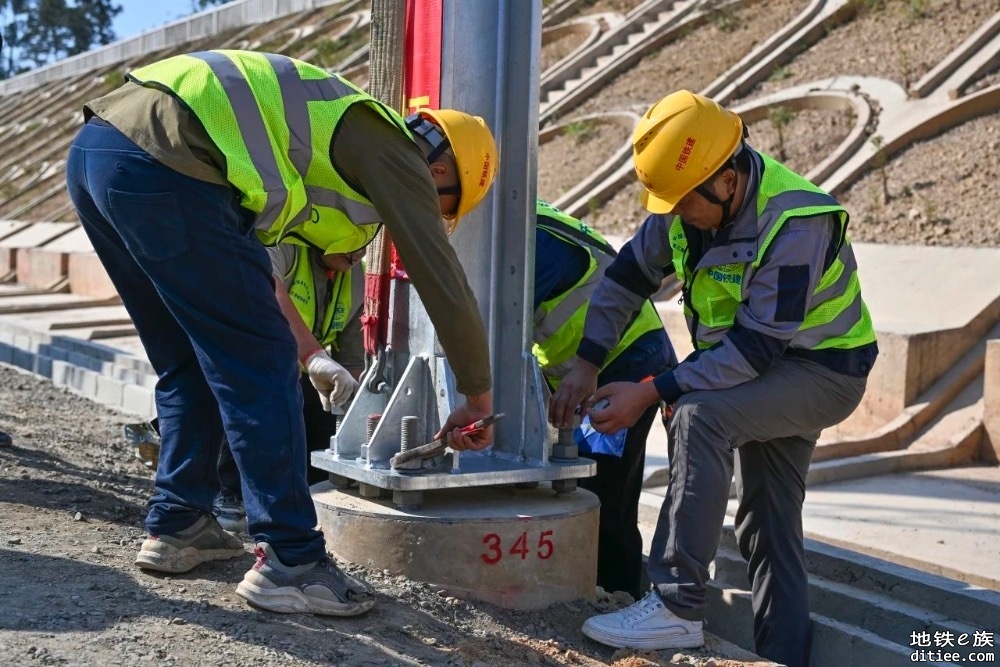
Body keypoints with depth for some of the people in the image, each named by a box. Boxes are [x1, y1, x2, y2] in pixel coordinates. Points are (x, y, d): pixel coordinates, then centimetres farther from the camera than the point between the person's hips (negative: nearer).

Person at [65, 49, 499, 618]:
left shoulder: (349, 133, 29)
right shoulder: (396, 153, 5)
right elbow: (444, 283, 4)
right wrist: (479, 398, 15)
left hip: (94, 148, 10)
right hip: (163, 166, -10)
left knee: (189, 366, 20)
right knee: (262, 368, -3)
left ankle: (177, 527, 27)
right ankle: (290, 562, 2)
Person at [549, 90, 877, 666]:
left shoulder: (797, 223, -31)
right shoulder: (690, 199, -9)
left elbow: (755, 346, -32)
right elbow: (629, 275, 0)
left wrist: (651, 393, -31)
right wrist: (586, 367, -9)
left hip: (822, 367, -8)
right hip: (770, 373, 8)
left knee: (699, 417, -31)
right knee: (770, 521, 12)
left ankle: (677, 609, -28)